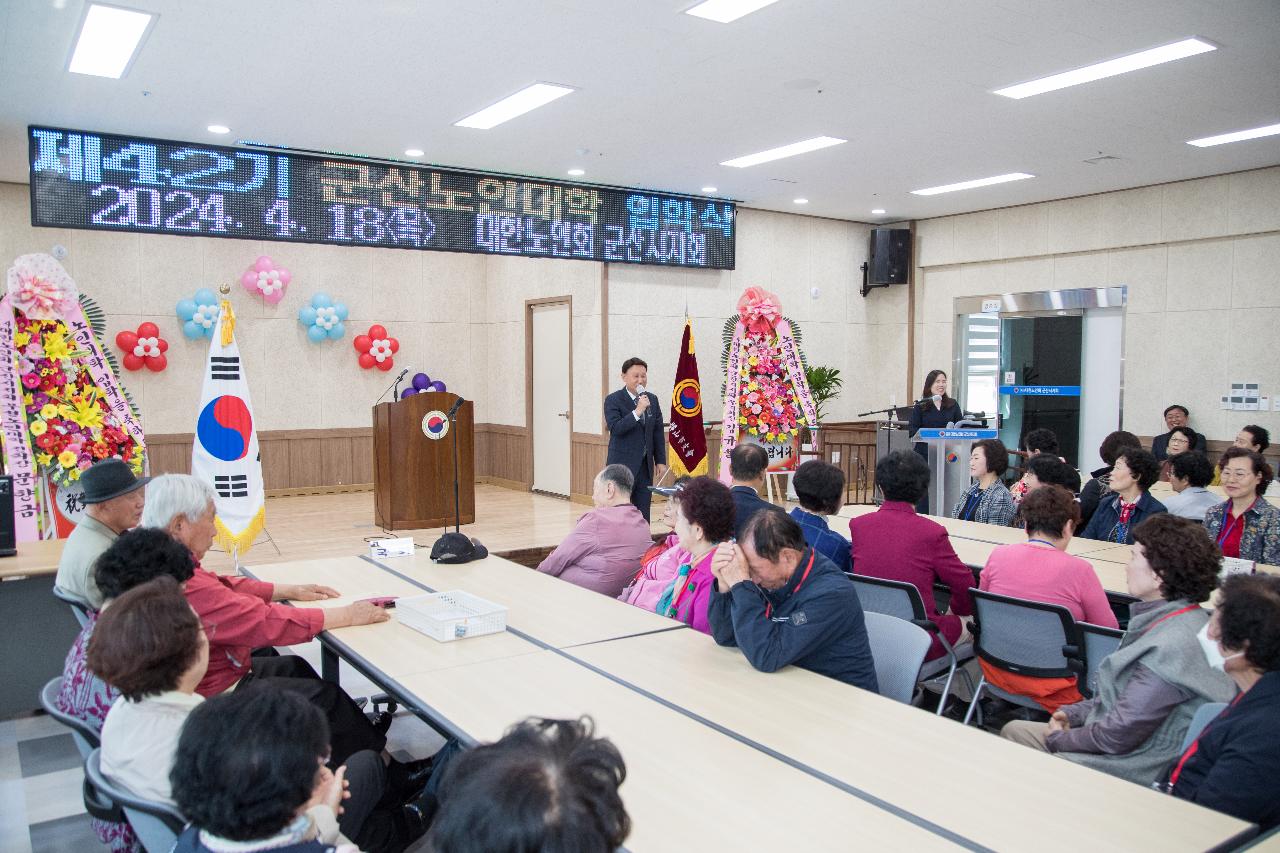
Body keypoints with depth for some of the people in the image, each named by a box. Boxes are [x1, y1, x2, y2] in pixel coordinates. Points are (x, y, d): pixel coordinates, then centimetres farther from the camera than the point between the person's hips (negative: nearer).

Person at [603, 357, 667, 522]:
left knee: (643, 514, 6)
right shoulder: (613, 400, -6)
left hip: (645, 465, 5)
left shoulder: (652, 399, 10)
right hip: (622, 465, -5)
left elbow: (658, 432, 13)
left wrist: (660, 461, 8)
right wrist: (638, 411, -25)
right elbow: (615, 428, -19)